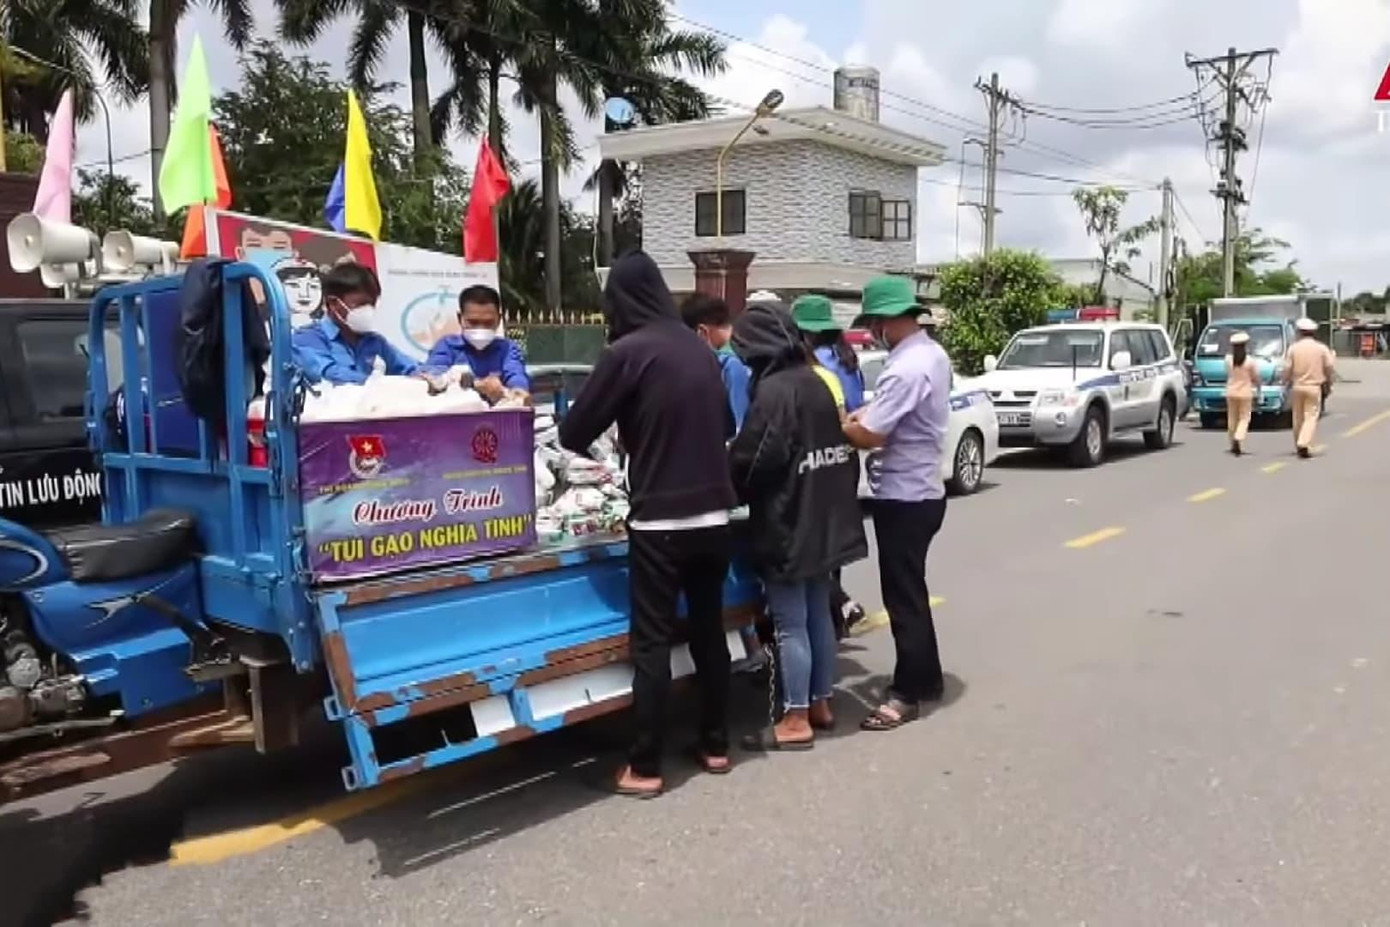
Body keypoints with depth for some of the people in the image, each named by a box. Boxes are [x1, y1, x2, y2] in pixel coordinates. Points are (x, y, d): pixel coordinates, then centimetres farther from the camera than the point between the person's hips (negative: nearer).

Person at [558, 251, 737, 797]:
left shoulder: (627, 352, -10)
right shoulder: (700, 349, 8)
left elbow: (574, 431, -4)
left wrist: (611, 440, 17)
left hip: (659, 521, -6)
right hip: (714, 515, 6)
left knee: (651, 642, 2)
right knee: (709, 631, 16)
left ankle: (645, 767, 10)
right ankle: (715, 744, 27)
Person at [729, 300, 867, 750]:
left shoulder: (773, 391, -19)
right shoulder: (818, 381, 8)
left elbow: (749, 461, -18)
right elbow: (843, 443, 14)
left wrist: (729, 492, 2)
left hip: (787, 523, -9)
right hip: (825, 518, 9)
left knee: (791, 624, -1)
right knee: (818, 613, 16)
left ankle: (796, 721, 7)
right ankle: (820, 704, 27)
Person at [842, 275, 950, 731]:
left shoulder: (905, 369, -24)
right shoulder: (933, 354, 7)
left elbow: (869, 436, -23)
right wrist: (868, 412, 3)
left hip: (902, 497, -10)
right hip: (923, 490, 10)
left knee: (902, 597, 1)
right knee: (912, 591, 20)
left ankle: (907, 693, 13)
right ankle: (926, 677, 32)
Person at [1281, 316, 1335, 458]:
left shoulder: (1293, 348, -2)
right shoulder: (1321, 348, -1)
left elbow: (1287, 368, -3)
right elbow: (1329, 367, 1)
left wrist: (1287, 382, 14)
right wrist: (1328, 384, 15)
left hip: (1297, 386, 1)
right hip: (1314, 387, -1)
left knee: (1298, 417, 13)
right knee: (1311, 416, -3)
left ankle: (1298, 445, 23)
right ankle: (1304, 444, -19)